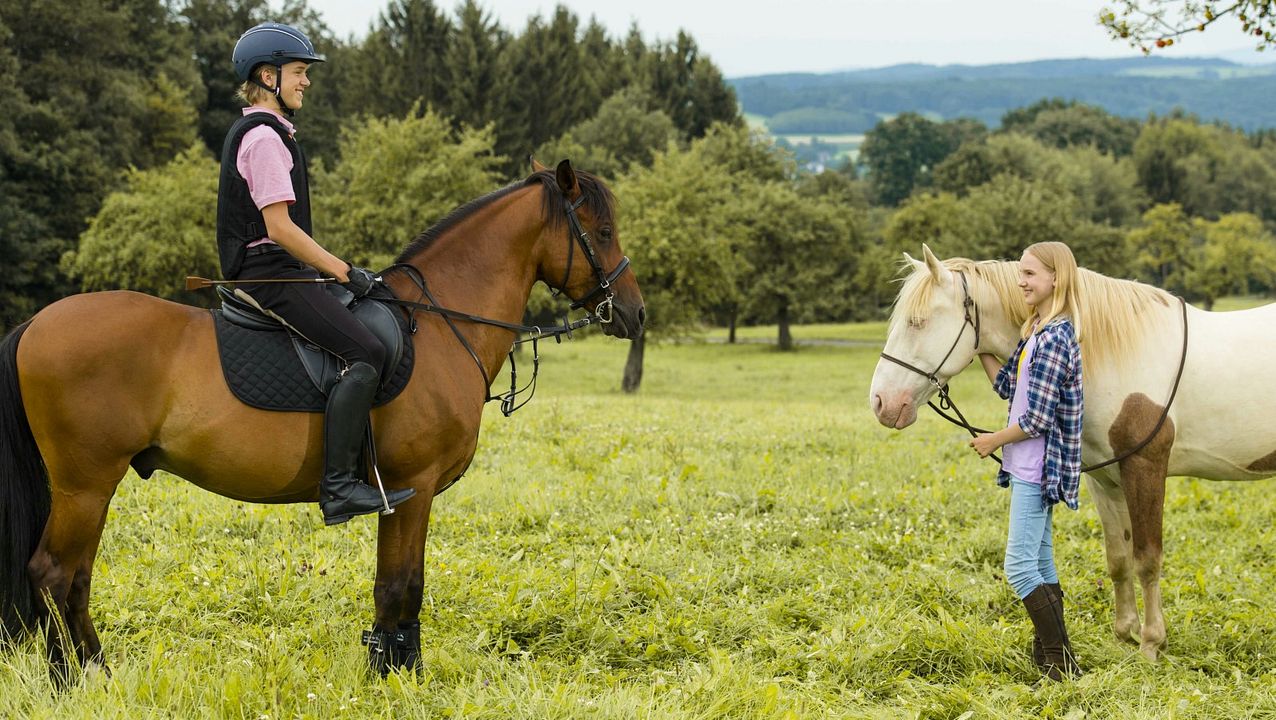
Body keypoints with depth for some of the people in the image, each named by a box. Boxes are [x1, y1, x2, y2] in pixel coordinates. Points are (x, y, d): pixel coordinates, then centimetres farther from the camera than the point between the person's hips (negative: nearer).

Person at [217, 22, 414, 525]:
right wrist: (343, 271, -14)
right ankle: (337, 486, -26)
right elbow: (279, 227, -20)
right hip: (270, 273, -11)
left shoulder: (255, 133, 20)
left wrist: (333, 269, 17)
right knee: (365, 353, -21)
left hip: (265, 272, 11)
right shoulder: (264, 137, -13)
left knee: (364, 351, 16)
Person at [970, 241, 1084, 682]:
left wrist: (992, 441, -7)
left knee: (1019, 566, -10)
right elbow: (1007, 386, 18)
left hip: (1036, 469, -10)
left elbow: (1036, 419, -21)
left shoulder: (1054, 338, -20)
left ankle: (1061, 662, -7)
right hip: (1029, 468, 10)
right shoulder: (1038, 332, 11)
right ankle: (1051, 656, 20)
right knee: (1040, 563, 14)